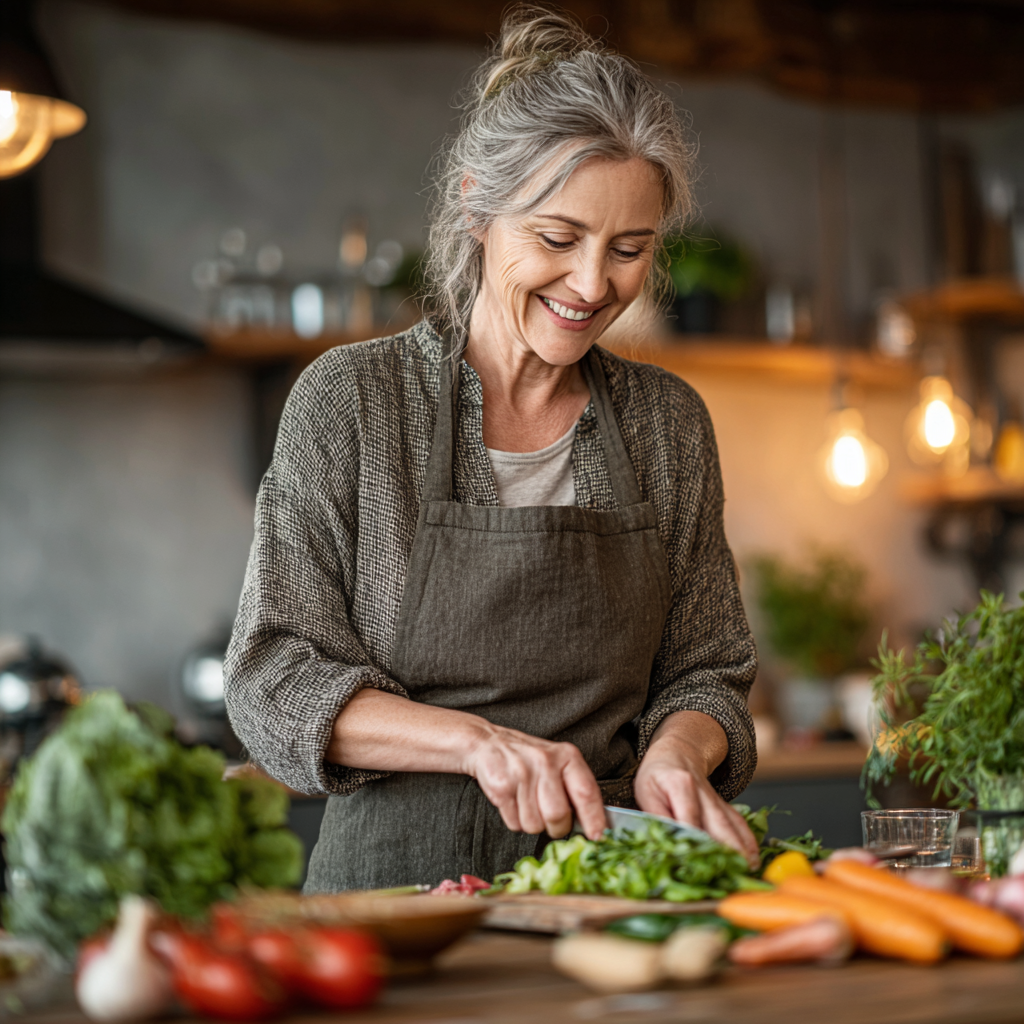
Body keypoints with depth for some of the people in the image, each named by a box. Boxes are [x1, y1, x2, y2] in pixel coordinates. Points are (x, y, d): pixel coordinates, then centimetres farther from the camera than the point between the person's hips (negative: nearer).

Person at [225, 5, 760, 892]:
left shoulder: (670, 422, 9)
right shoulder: (350, 398, -1)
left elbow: (705, 671, 14)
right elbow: (272, 683, -4)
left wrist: (675, 754, -8)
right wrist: (476, 740, -17)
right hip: (395, 881, -2)